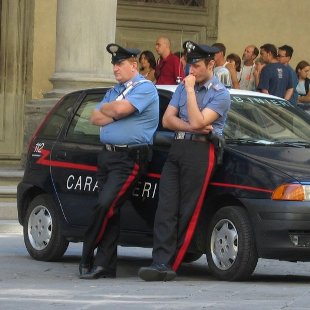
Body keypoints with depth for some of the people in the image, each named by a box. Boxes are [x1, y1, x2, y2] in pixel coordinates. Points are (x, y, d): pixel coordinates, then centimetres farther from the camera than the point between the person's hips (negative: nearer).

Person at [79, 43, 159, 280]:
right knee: (110, 209, 5)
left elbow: (120, 109, -19)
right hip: (107, 155, 8)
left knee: (107, 205, -16)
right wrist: (115, 113, -6)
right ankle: (106, 264, 5)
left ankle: (87, 258, -8)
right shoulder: (114, 91, 22)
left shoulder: (145, 88, -5)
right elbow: (95, 118, 11)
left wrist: (105, 108, 1)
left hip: (129, 159, -8)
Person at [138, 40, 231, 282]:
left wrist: (191, 91, -8)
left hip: (200, 152, -6)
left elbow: (197, 122, -13)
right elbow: (168, 119, 11)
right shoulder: (183, 87, 20)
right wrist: (191, 128, -5)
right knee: (166, 207, -6)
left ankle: (171, 264, -6)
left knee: (188, 211, -6)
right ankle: (162, 263, -13)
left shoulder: (220, 94, 0)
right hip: (177, 149, 6)